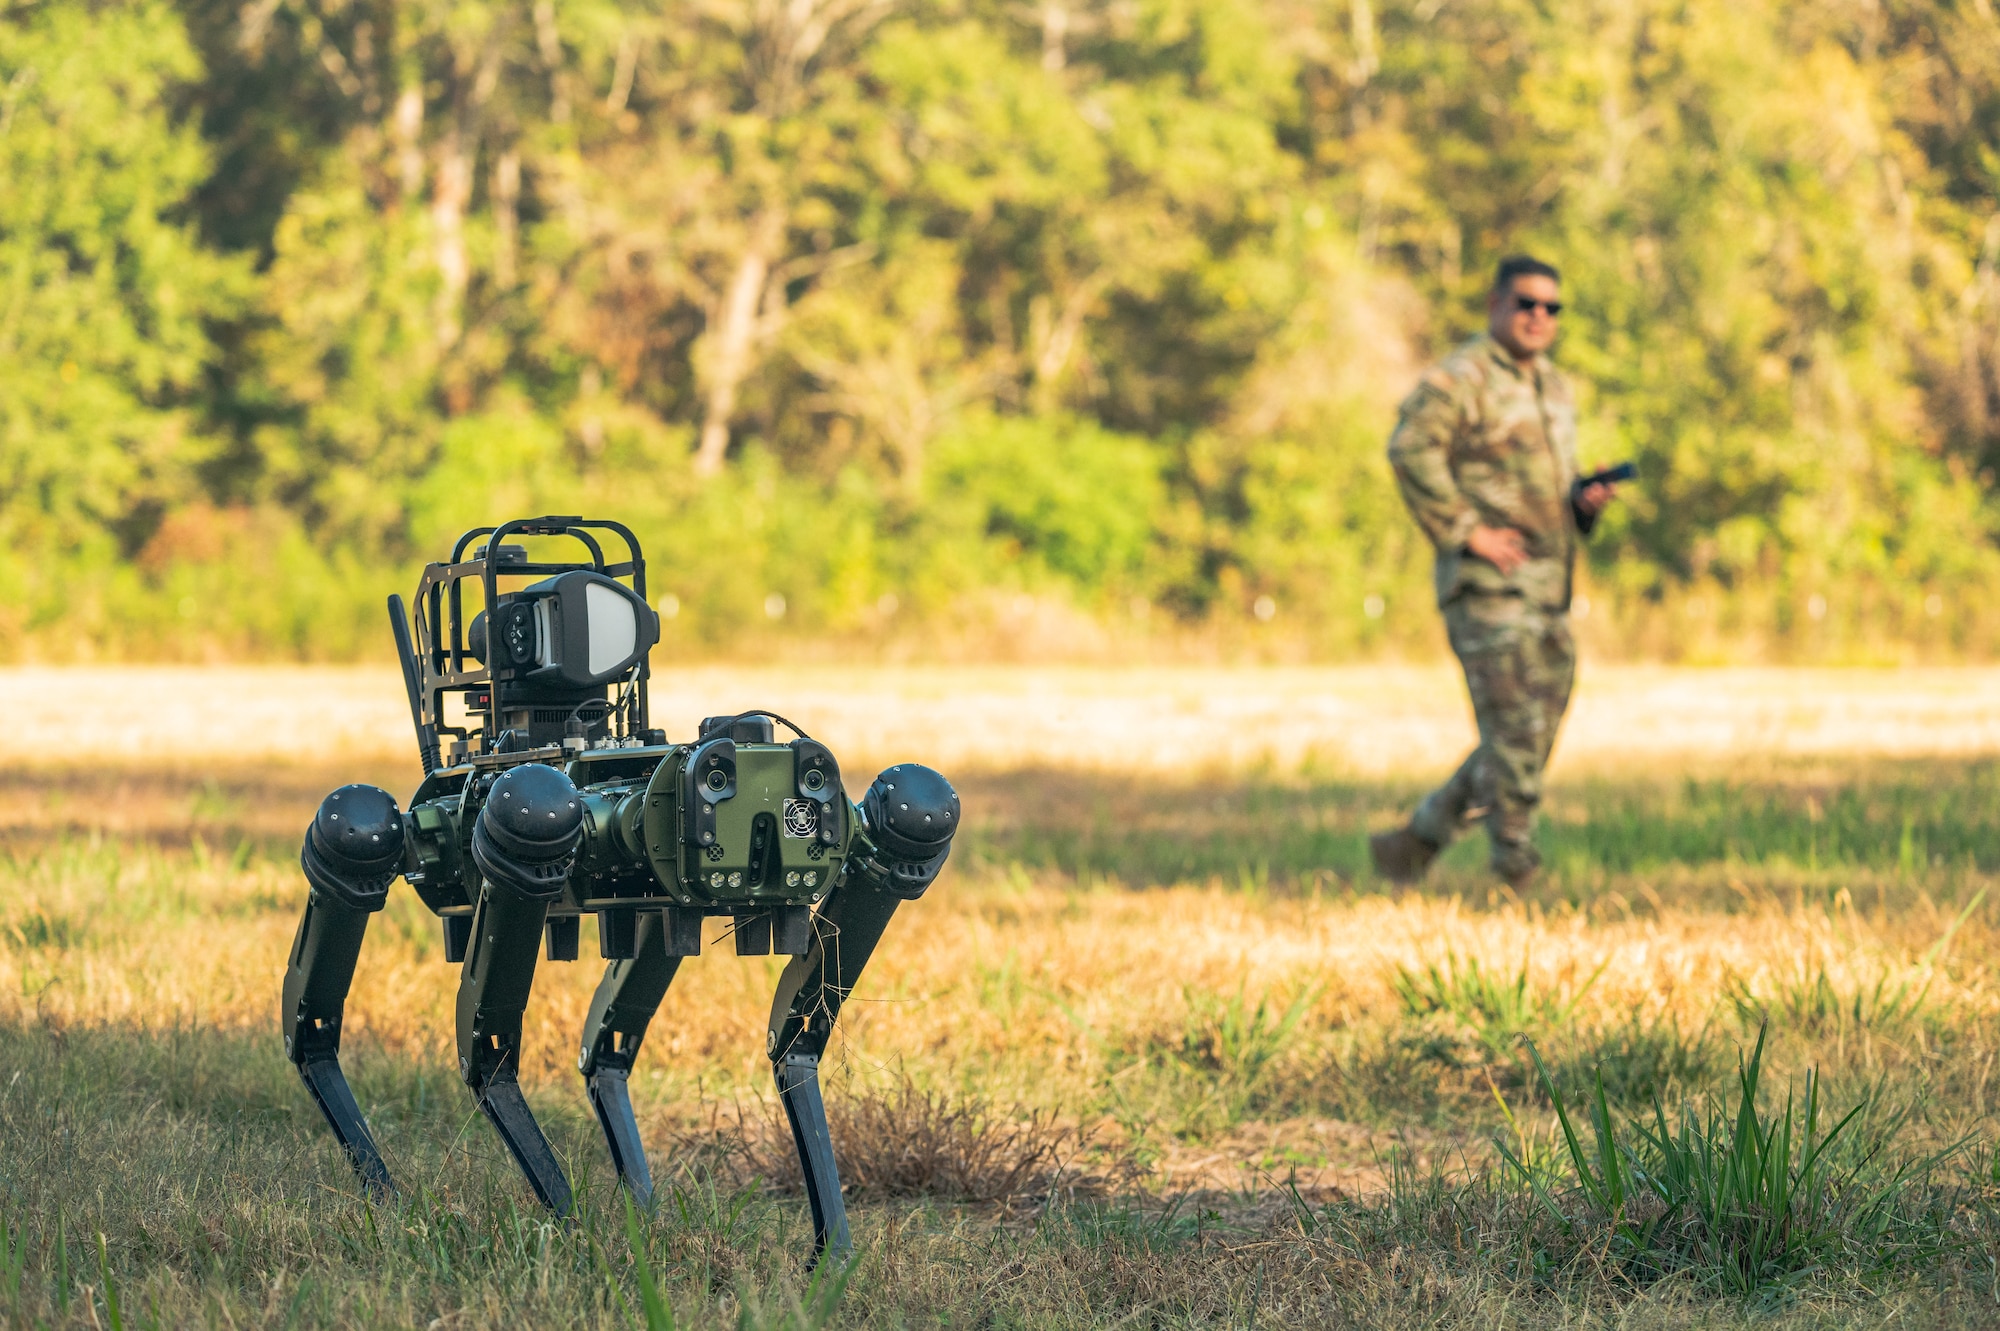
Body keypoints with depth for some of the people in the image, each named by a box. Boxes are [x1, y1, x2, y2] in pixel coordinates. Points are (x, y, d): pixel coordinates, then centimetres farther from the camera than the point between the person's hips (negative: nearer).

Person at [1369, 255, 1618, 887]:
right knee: (1515, 737, -13)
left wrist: (1584, 503, 9)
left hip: (1549, 592, 9)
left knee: (1528, 743, 9)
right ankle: (1516, 866, -10)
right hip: (1487, 582, -9)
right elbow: (1411, 449, -21)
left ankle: (1415, 842, 18)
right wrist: (1466, 531, -22)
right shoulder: (1461, 378, -7)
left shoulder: (1555, 389, 21)